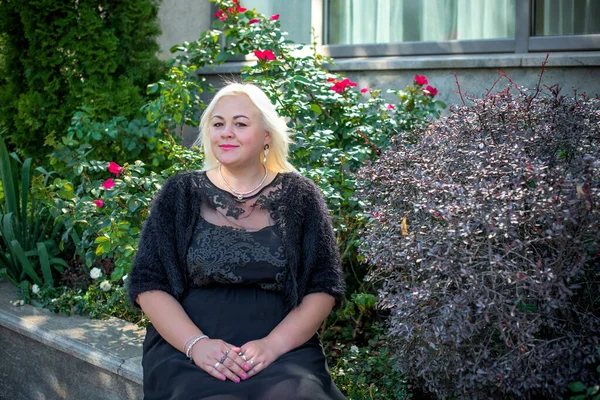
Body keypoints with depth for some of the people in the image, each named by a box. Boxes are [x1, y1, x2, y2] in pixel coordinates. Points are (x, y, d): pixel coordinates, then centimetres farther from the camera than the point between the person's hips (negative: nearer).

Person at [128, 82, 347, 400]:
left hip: (283, 351, 0)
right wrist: (196, 344, -13)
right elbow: (148, 284, 3)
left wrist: (274, 344, -13)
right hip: (186, 352, 0)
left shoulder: (298, 195, 6)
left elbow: (324, 287, 3)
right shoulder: (179, 194, 7)